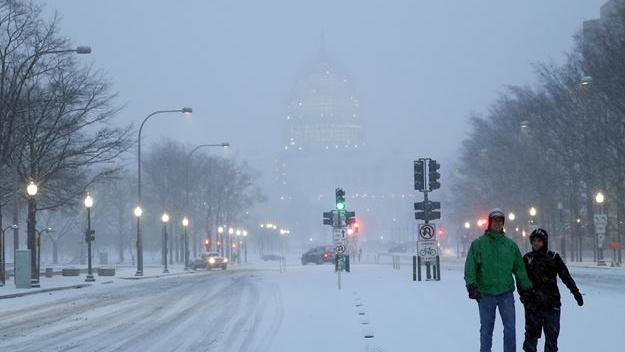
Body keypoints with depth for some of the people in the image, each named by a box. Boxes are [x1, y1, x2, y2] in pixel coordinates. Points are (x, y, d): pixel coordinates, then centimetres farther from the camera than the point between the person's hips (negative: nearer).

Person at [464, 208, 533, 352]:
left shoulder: (510, 245, 7)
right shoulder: (478, 244, -1)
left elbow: (519, 267, 12)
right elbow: (470, 267, -6)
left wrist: (525, 287, 9)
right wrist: (472, 285, -17)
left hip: (506, 293, 2)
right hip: (485, 294, -2)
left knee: (510, 328, 0)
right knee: (486, 329, 8)